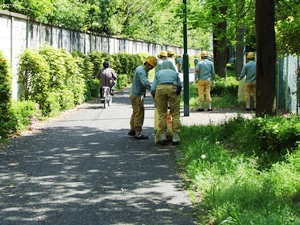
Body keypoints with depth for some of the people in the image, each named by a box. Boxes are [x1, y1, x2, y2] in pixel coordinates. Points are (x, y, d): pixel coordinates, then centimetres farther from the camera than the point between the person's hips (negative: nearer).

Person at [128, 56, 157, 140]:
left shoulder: (139, 68, 12)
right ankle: (138, 134, -4)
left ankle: (132, 130, 31)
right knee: (139, 114, -7)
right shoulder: (141, 71, -20)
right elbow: (145, 83, -34)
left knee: (135, 113, 20)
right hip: (137, 95, -11)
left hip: (134, 94, 11)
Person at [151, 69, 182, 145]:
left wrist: (156, 101, 30)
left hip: (160, 88, 0)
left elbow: (153, 89, 19)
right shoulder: (175, 73, 35)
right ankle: (175, 137, 4)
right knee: (175, 114, 7)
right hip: (173, 88, 0)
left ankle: (163, 137, 6)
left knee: (162, 115, 8)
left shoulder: (158, 73, 32)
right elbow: (179, 86, 27)